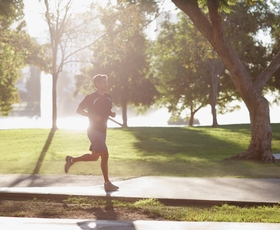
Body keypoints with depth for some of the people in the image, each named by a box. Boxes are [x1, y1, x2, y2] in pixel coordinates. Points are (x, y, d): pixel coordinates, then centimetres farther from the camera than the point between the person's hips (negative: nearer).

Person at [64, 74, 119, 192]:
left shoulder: (108, 97, 8)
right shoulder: (90, 97, -11)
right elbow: (79, 110, -7)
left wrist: (112, 113, -2)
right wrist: (92, 115, -20)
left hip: (102, 130, 8)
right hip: (94, 130, -8)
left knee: (94, 156, 15)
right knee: (105, 155, -13)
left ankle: (71, 160, 34)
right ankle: (107, 183, -6)